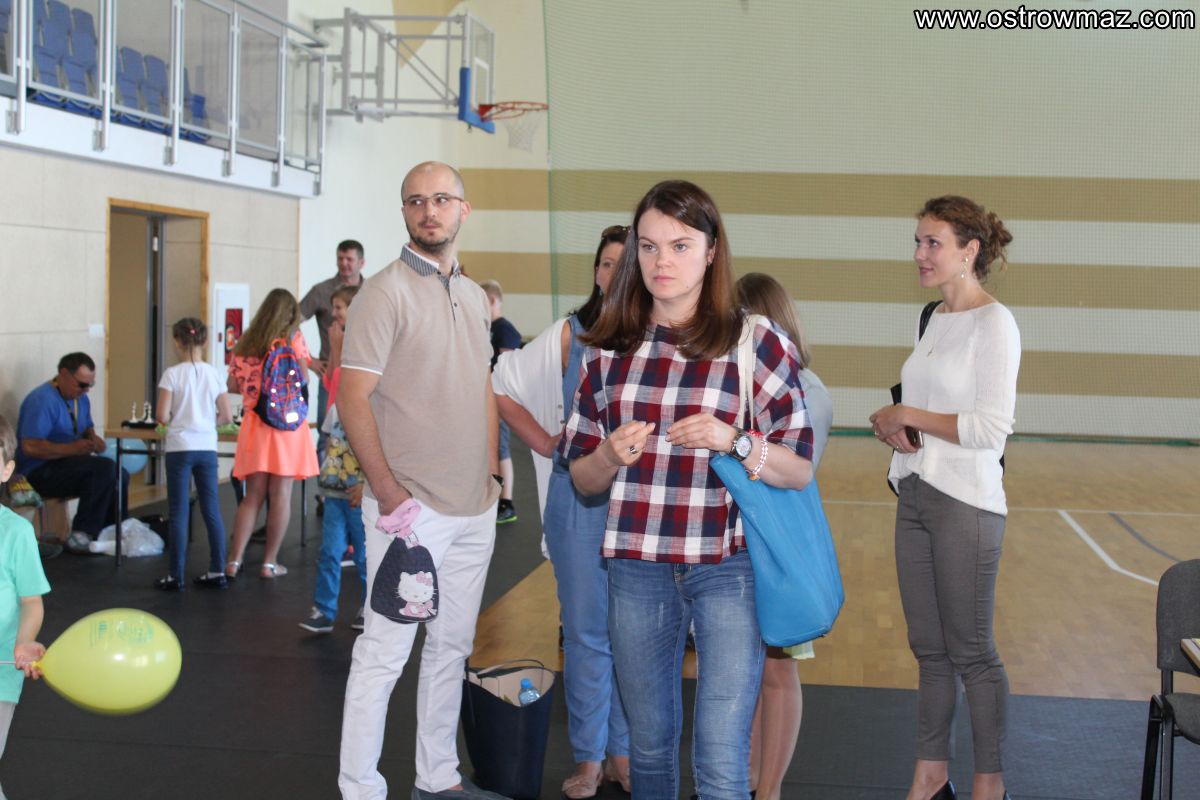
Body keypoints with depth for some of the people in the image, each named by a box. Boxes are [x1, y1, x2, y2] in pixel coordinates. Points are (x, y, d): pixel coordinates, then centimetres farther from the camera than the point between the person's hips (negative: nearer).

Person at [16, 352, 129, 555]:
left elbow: (87, 428, 27)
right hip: (39, 473, -9)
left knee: (120, 475, -8)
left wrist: (93, 438, 3)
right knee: (105, 468, -27)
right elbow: (30, 447, -26)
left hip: (66, 465, 9)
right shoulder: (42, 400, -18)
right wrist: (73, 449, -27)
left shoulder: (81, 399, 10)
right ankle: (81, 536, -24)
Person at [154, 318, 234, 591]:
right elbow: (226, 416, 2)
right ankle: (217, 571, 15)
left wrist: (173, 420, 9)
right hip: (207, 447, 3)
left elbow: (163, 416, -12)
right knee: (211, 510, 10)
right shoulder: (214, 374, 1)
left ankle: (176, 576, 6)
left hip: (180, 448, -3)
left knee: (179, 513, 3)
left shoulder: (172, 374, -9)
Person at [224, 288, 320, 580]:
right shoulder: (293, 337, 0)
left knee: (253, 496, 10)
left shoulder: (244, 343, 9)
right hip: (287, 423, -4)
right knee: (281, 495, 2)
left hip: (254, 423, 4)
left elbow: (233, 385, 10)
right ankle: (270, 562, 5)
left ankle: (234, 560, 4)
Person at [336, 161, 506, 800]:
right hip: (411, 506, -7)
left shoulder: (474, 296, 13)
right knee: (385, 651, -3)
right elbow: (352, 397, -13)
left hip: (474, 508, 7)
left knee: (452, 646, 15)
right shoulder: (385, 292, -9)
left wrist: (490, 473, 12)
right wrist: (389, 492, -18)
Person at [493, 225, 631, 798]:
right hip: (579, 494, 1)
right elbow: (504, 386, 10)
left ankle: (624, 752, 24)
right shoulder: (570, 334, 3)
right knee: (586, 631, 7)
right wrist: (544, 444, 4)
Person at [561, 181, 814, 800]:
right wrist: (610, 456, -12)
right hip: (637, 568, 3)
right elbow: (582, 479, 10)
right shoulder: (609, 349, 6)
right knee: (649, 747, 16)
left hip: (727, 567, -3)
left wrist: (732, 441, -20)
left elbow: (800, 471, -3)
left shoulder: (758, 343, -3)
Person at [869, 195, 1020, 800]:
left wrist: (906, 416, -13)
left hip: (965, 504, -8)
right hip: (914, 496, 8)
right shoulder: (936, 319, 12)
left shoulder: (993, 323, -12)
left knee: (970, 651, 4)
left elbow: (992, 428, -19)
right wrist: (893, 427, -3)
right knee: (929, 649, 15)